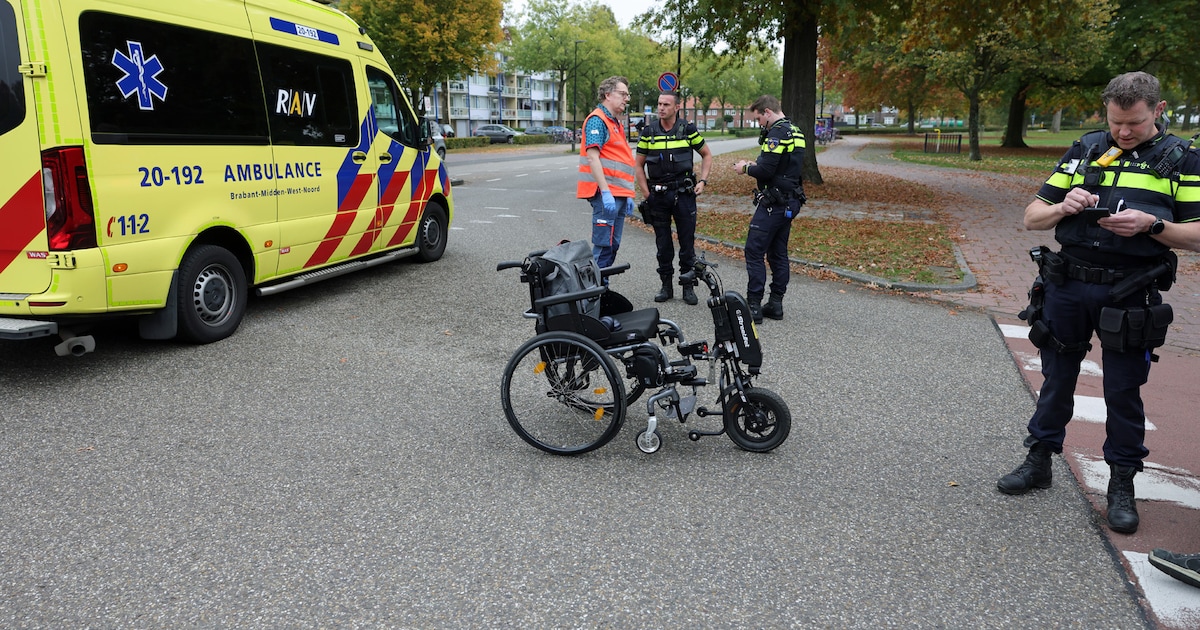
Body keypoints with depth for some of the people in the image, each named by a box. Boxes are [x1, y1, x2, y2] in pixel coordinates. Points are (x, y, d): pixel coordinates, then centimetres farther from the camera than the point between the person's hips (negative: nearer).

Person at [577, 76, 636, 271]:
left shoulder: (616, 123, 21)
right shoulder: (597, 120, -9)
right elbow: (592, 157, -19)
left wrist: (627, 195, 22)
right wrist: (606, 192, -25)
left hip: (618, 194, 10)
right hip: (605, 194, -10)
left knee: (613, 246, 11)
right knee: (604, 247, -9)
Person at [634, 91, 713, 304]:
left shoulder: (688, 130, 0)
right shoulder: (648, 132, 3)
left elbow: (707, 155, 12)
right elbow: (639, 165, 9)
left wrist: (702, 181, 0)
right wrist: (646, 193, 0)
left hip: (684, 193, -1)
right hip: (658, 195, 1)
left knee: (687, 242, 1)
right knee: (663, 243, 7)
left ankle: (688, 287, 12)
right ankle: (666, 286, 17)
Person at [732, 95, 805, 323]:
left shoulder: (777, 133, -15)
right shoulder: (795, 131, 16)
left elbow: (766, 171, -22)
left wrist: (746, 168, -4)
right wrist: (754, 164, 12)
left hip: (773, 203, -10)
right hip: (790, 201, 10)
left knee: (754, 252, -6)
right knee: (778, 253, 13)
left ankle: (753, 305, -6)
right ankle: (776, 304, 17)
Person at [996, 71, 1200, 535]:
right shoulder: (1083, 152, 7)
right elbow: (1032, 218, 6)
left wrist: (1150, 224, -20)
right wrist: (1062, 207, -14)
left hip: (1129, 296, -2)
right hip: (1066, 287, 2)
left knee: (1124, 390, 6)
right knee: (1057, 379, 13)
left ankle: (1122, 483, 21)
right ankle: (1039, 462, 28)